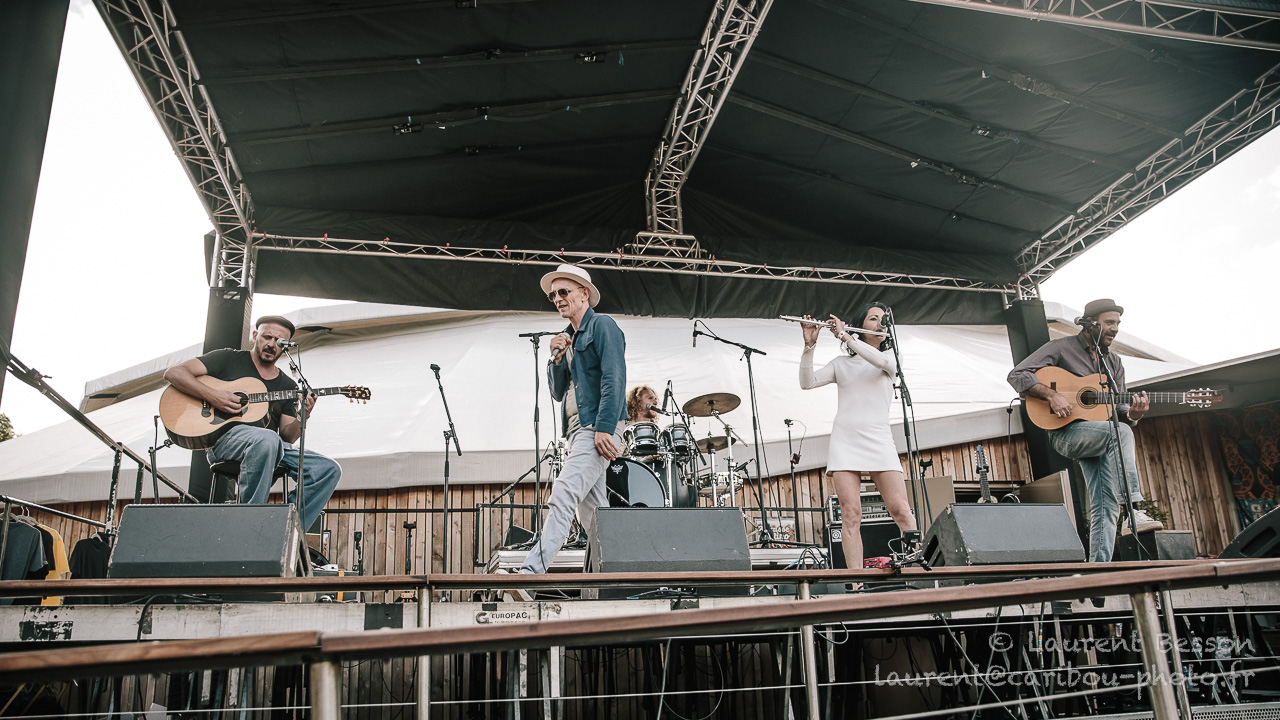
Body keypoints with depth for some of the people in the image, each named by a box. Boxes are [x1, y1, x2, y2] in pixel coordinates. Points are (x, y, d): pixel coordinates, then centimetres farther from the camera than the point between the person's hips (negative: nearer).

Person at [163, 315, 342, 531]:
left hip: (271, 447, 5)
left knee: (329, 470, -16)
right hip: (224, 436, -5)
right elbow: (173, 372, 3)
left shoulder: (288, 386, 20)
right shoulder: (229, 359, 12)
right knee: (266, 439, -41)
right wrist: (211, 395, -12)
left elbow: (287, 437, 13)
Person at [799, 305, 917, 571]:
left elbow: (881, 361, -12)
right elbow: (807, 382, 2)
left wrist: (845, 336, -11)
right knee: (851, 515, -8)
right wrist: (809, 345, -10)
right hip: (844, 442, 0)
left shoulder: (891, 355, 14)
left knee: (901, 510, -11)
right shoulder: (841, 364, 15)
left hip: (879, 441, 0)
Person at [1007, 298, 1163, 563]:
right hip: (1065, 433, -6)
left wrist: (1133, 413, -8)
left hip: (1101, 442, 6)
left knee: (1105, 506, -6)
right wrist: (1052, 395, -21)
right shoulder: (1062, 348, 0)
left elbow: (1119, 411, 16)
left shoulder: (1114, 362, 19)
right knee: (1120, 433, -33)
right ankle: (1133, 510, -34)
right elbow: (1017, 375, -9)